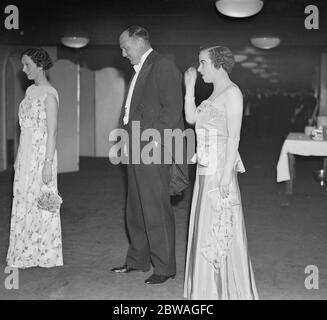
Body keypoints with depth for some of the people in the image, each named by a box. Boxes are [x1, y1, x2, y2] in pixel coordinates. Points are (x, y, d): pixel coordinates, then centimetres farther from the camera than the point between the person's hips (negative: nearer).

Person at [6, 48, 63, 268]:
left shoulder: (49, 94, -11)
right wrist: (18, 157, 15)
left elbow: (52, 131, -15)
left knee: (41, 202, 0)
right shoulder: (31, 90, 13)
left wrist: (48, 163, -19)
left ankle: (46, 256, 12)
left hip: (41, 154, -8)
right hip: (26, 154, 8)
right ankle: (26, 255, 19)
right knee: (24, 202, 10)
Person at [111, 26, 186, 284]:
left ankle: (164, 267, 7)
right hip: (136, 149, 9)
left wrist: (155, 139, -18)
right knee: (136, 210, 16)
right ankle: (138, 260, 28)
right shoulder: (140, 69, 20)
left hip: (152, 149, -9)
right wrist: (129, 138, 10)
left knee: (156, 211, -4)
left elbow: (172, 108, -15)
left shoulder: (163, 65, -8)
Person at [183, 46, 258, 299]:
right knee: (207, 227, 13)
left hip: (220, 168, -9)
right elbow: (191, 118, 15)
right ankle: (210, 287, 25)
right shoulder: (215, 93, 16)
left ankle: (230, 289, 10)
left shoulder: (232, 92, -11)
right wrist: (190, 87, 10)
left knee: (220, 228, -2)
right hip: (206, 168, 9)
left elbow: (234, 137, -16)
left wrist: (226, 175, -20)